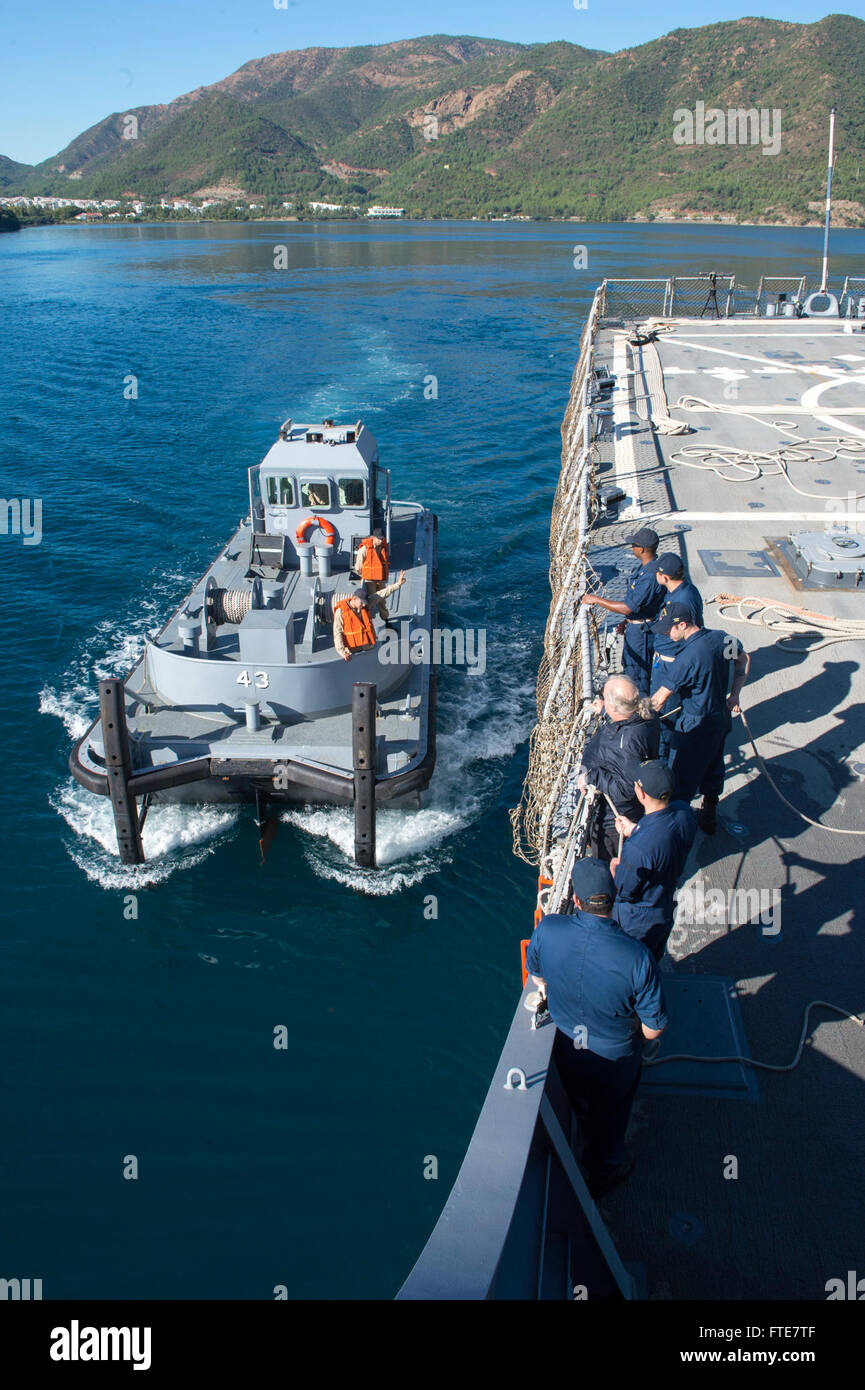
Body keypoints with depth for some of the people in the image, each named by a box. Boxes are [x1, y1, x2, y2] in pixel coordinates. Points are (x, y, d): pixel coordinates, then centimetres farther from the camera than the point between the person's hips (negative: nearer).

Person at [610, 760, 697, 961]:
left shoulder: (638, 847, -41)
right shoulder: (684, 812, -21)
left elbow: (624, 891, -24)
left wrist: (615, 868, -5)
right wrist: (634, 829, 4)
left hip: (638, 920, -6)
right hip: (668, 906, 6)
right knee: (653, 961, 32)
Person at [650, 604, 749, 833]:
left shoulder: (688, 657, -28)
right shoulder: (722, 637, -4)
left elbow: (660, 699, -21)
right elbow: (744, 660, 15)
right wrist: (734, 695, 16)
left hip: (695, 726, -9)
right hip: (722, 717, 9)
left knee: (681, 779, 5)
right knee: (713, 769, 24)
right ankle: (709, 817, 40)